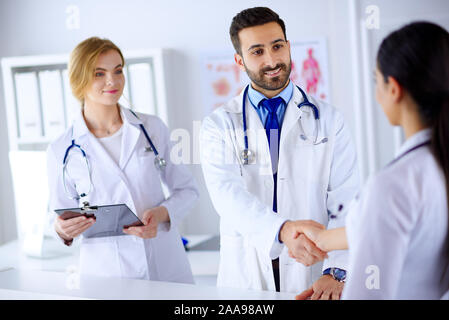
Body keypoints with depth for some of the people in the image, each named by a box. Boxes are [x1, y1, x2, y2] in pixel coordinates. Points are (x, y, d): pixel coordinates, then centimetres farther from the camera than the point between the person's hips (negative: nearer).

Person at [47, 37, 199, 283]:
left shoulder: (152, 128, 1)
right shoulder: (62, 150, -2)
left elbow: (187, 189, 7)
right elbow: (61, 215, 5)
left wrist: (162, 213, -12)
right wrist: (63, 230, -17)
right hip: (105, 271, -1)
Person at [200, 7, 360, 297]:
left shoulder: (328, 120, 4)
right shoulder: (218, 126, 2)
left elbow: (346, 203, -4)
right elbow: (227, 194, -14)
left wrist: (336, 273, -20)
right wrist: (283, 230, -33)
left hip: (311, 277, 0)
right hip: (244, 280, 0)